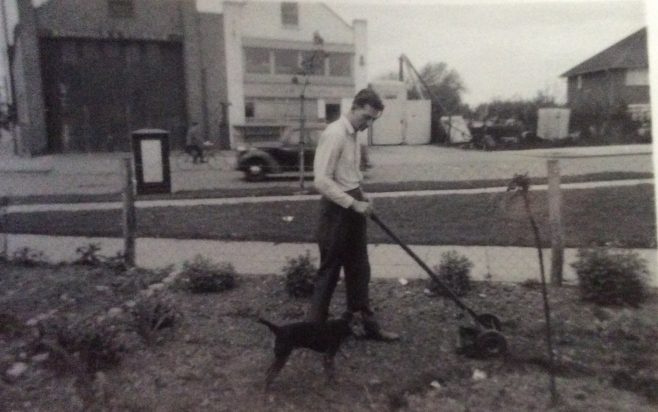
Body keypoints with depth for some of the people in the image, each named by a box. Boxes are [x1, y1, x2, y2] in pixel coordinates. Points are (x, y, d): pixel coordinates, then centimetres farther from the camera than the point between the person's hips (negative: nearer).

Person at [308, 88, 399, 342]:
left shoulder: (353, 135, 12)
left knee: (359, 270, 15)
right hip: (337, 210, -9)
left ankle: (367, 325, 27)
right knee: (329, 271, 1)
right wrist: (354, 203, -23)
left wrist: (361, 199, 10)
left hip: (352, 208, 9)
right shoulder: (334, 134, -18)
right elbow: (321, 181, -25)